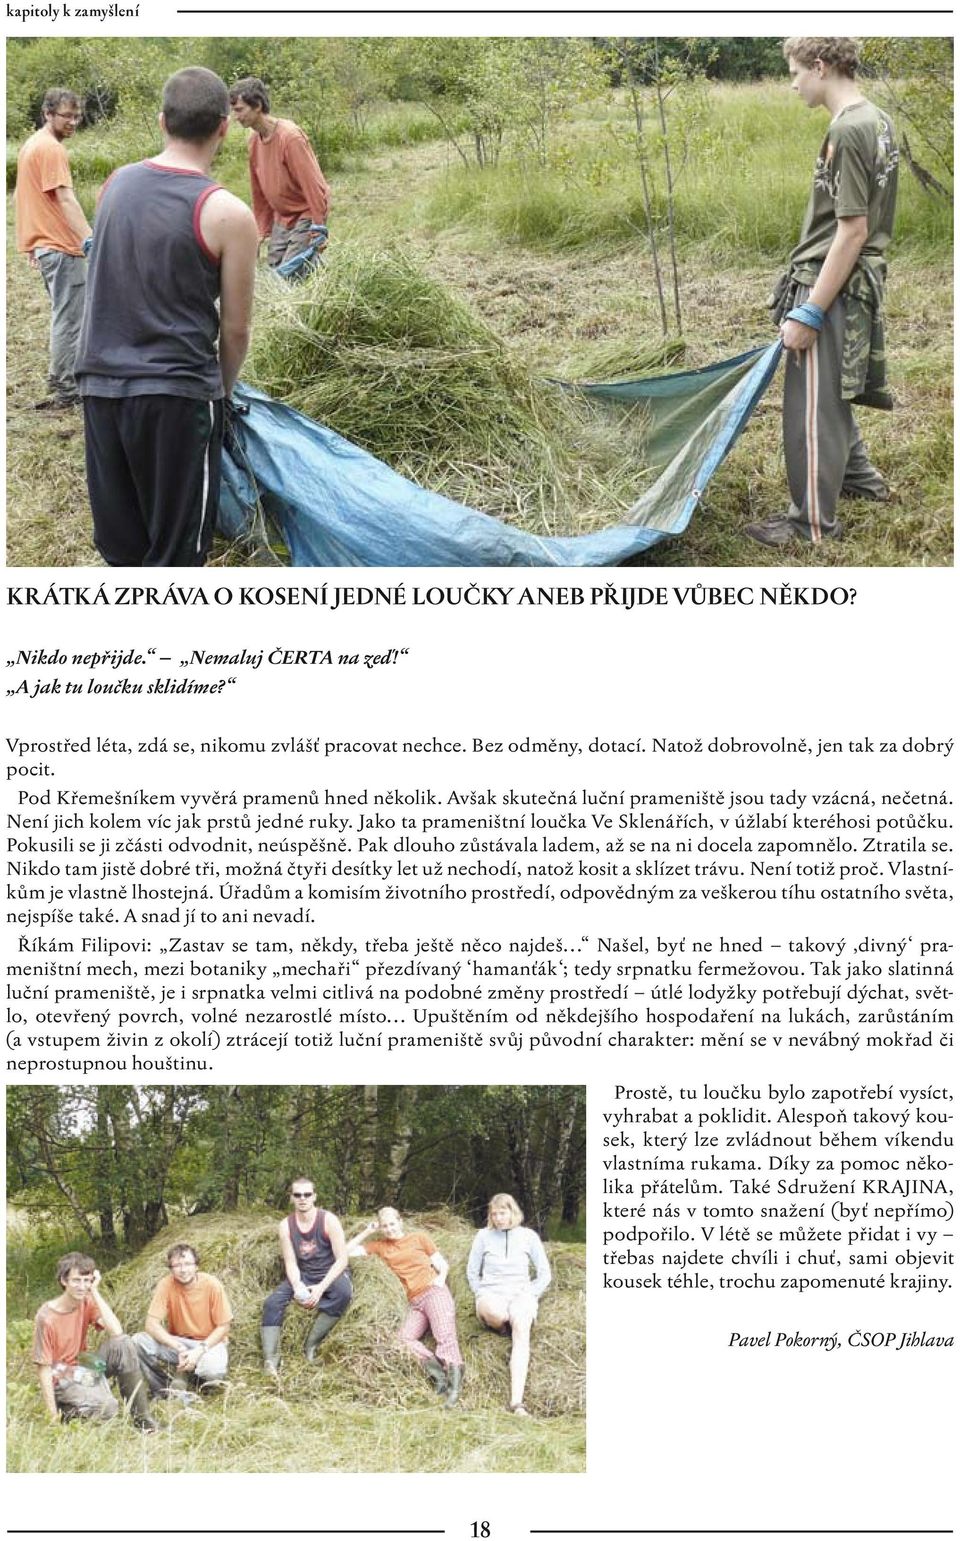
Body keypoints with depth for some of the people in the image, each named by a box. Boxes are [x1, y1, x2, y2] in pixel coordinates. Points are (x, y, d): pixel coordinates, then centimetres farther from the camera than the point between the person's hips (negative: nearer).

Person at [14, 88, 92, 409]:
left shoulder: (31, 145, 16)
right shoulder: (51, 149, -15)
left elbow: (21, 196, 22)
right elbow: (66, 198, -27)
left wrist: (35, 244, 26)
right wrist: (88, 238, -36)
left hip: (44, 243, 10)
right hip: (61, 247, -10)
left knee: (64, 316, 19)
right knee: (69, 319, -6)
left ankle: (61, 380, 25)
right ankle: (66, 391, -4)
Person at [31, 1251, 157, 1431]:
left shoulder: (87, 1303, -4)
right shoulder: (46, 1318, -20)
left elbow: (116, 1332, -21)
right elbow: (44, 1368, -18)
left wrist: (95, 1292, -19)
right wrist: (54, 1417, -21)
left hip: (83, 1367, 6)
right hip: (60, 1378, -6)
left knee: (123, 1344, -19)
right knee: (107, 1408, -30)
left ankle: (143, 1420, -13)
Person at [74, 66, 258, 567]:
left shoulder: (117, 184, 6)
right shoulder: (227, 215, -10)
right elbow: (235, 329, -3)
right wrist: (221, 389, 17)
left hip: (101, 387, 6)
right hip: (177, 395, -6)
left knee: (119, 549, 14)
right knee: (175, 553, 2)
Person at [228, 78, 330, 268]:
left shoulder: (289, 137, -20)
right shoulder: (255, 140, 5)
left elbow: (311, 182, -22)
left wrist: (318, 229, -23)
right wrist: (263, 230, 15)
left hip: (305, 215, -8)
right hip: (281, 218, 8)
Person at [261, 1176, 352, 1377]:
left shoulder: (328, 1221, -16)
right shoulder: (285, 1226, -6)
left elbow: (342, 1259, -17)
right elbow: (291, 1263, -7)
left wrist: (321, 1288, -29)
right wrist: (297, 1287, -29)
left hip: (331, 1274, -3)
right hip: (303, 1276, 3)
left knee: (343, 1293, -38)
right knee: (272, 1303, -21)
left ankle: (311, 1345, -29)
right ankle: (271, 1362, -27)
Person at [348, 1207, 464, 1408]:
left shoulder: (419, 1237, 14)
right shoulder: (380, 1246, 20)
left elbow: (442, 1264, 13)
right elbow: (348, 1251, 20)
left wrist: (441, 1277, -7)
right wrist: (367, 1232, 14)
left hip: (434, 1292, -3)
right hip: (414, 1303, 3)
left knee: (445, 1336, -25)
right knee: (404, 1338, -26)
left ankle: (454, 1386, -35)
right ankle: (439, 1374, -33)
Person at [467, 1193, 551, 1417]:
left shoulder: (528, 1236, 9)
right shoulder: (483, 1236, 9)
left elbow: (544, 1274, 13)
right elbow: (472, 1272, 15)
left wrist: (529, 1297, 2)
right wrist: (481, 1295, 3)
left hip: (521, 1294, 0)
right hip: (491, 1294, 0)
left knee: (521, 1328, -35)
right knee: (493, 1311, -42)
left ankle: (517, 1402, -44)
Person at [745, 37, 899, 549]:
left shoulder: (848, 132, -21)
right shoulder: (877, 120, 9)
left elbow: (852, 231, -23)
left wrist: (809, 313, -20)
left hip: (831, 288, -10)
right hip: (859, 286, 10)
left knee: (810, 407, -1)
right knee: (831, 393, 25)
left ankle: (813, 522, 8)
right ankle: (858, 477, 39)